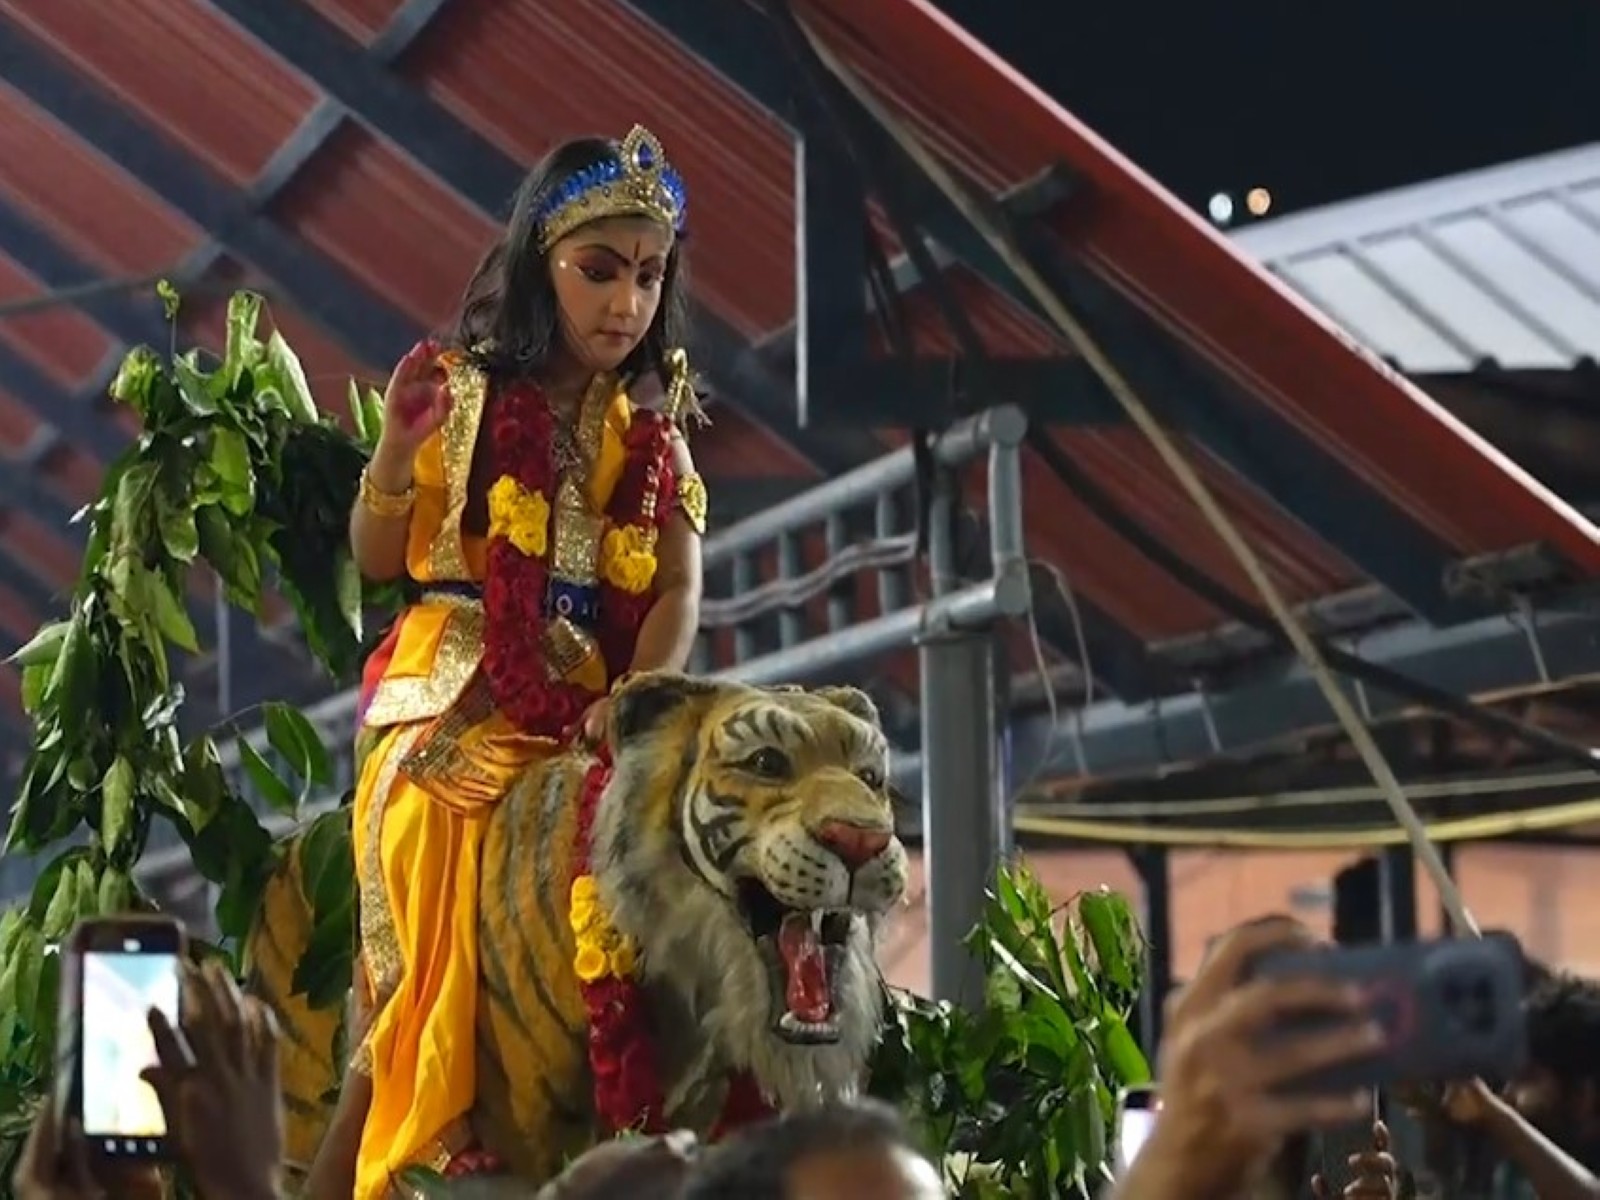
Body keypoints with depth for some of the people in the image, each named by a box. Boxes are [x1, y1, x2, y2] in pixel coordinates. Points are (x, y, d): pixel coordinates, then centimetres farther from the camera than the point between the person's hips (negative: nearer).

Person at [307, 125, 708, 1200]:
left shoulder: (654, 436, 10)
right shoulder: (458, 393, 1)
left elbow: (680, 591, -2)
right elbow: (378, 559, 1)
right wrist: (396, 460, -20)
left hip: (592, 726, 3)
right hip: (458, 715, -3)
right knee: (439, 959, -15)